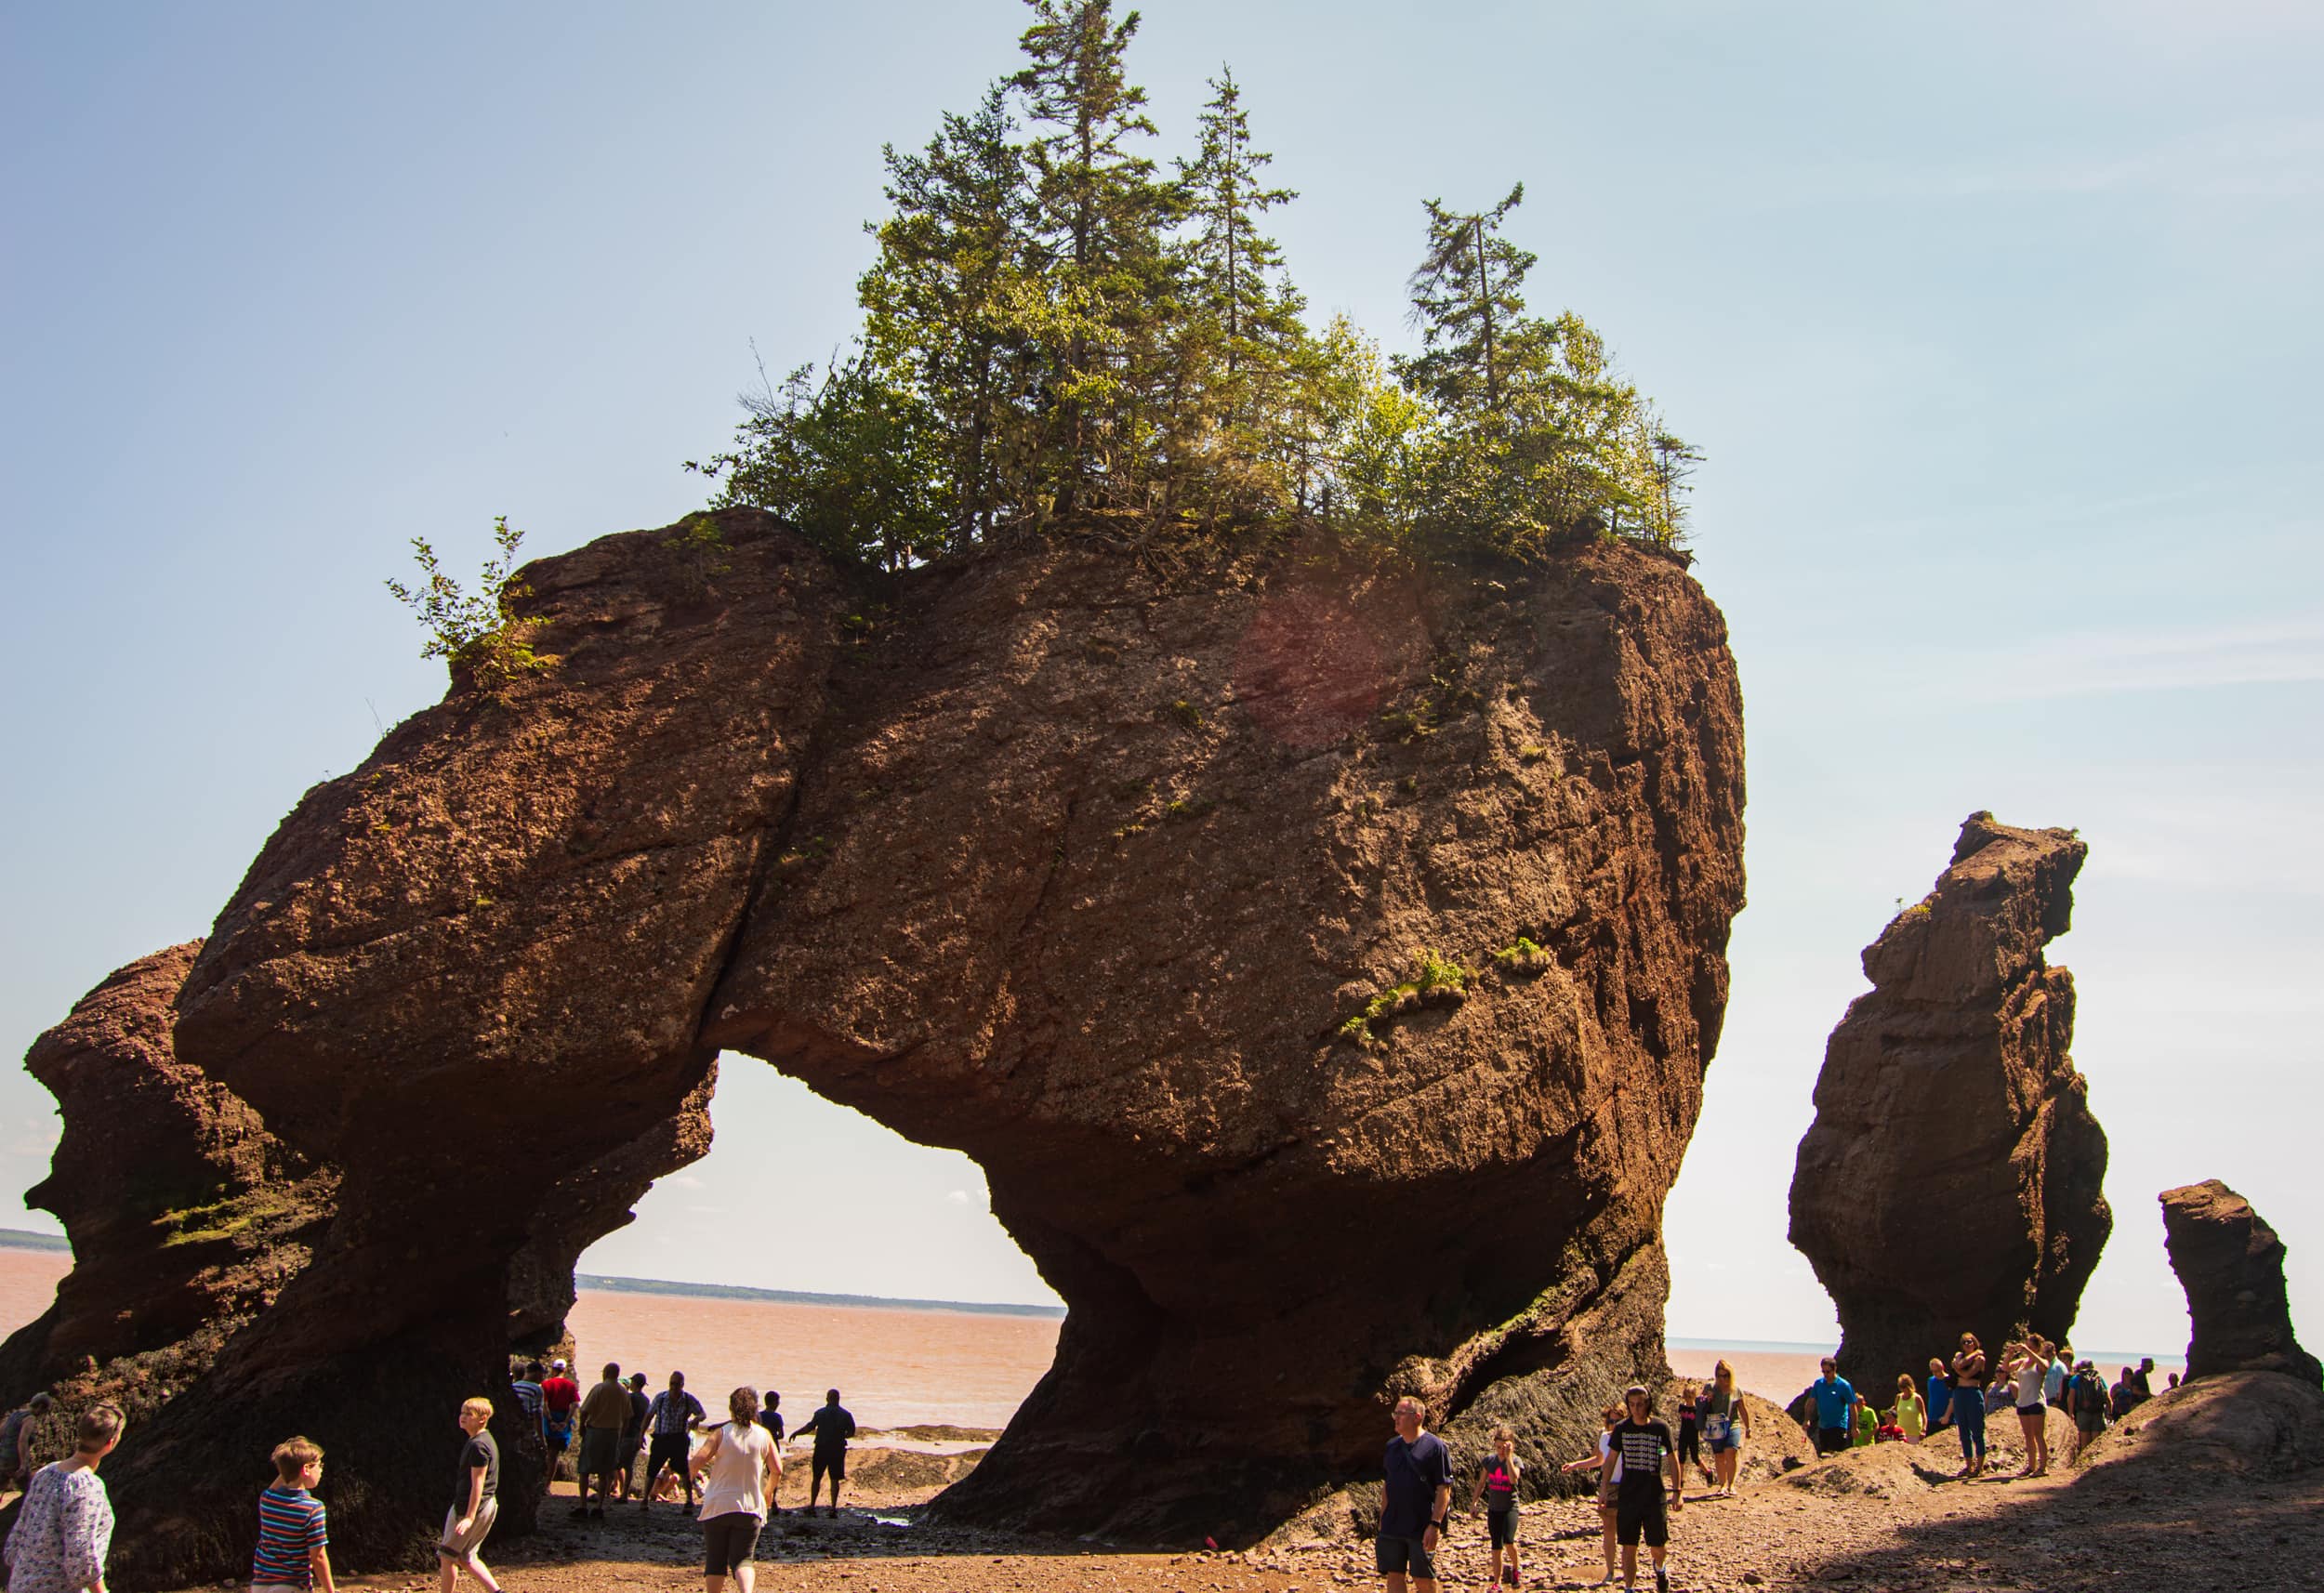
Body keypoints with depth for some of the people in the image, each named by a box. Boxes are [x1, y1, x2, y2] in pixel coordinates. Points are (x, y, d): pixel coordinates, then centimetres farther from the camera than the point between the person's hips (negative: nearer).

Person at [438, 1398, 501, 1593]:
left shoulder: (478, 1445, -19)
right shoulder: (486, 1440, 12)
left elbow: (477, 1484, -22)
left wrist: (469, 1517, -25)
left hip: (470, 1507, -9)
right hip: (488, 1506, 9)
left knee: (447, 1556, 4)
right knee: (466, 1558, 15)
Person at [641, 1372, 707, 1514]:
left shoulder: (689, 1400, -3)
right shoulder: (660, 1398, -3)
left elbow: (703, 1413, 1)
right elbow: (649, 1416, 8)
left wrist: (696, 1419, -23)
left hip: (679, 1439, -1)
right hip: (660, 1438, 1)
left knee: (683, 1468, -13)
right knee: (652, 1469, -1)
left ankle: (690, 1499, -2)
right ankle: (645, 1498, 19)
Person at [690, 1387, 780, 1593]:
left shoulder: (721, 1433, -5)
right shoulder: (764, 1435, 2)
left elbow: (696, 1462, -13)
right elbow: (777, 1470, 1)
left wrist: (697, 1474, 10)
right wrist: (769, 1491, 20)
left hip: (718, 1506, -1)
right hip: (751, 1508, 1)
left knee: (715, 1560, 12)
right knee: (742, 1559, 2)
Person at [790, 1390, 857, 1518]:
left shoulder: (820, 1413, -5)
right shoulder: (846, 1415, -1)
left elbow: (809, 1427, -9)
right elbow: (851, 1432, 2)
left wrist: (796, 1433, 5)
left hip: (821, 1448, -1)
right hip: (838, 1449, 1)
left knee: (816, 1478, 10)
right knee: (835, 1479, 5)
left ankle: (812, 1506, 10)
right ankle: (833, 1508, 1)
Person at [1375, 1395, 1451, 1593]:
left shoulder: (1435, 1446, -8)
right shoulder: (1392, 1446, 10)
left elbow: (1444, 1489, -11)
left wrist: (1435, 1524, -17)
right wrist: (1382, 1520, 13)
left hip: (1421, 1528, -5)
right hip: (1392, 1527, 5)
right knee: (1394, 1576, 6)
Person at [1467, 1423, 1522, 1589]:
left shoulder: (1515, 1460, -9)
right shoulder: (1489, 1460, 1)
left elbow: (1513, 1478, -29)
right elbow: (1481, 1483, 11)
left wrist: (1509, 1456, -26)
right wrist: (1474, 1501, 10)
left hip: (1510, 1507, -4)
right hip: (1494, 1508, 4)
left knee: (1508, 1540, -23)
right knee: (1496, 1547, 6)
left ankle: (1515, 1569, 6)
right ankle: (1497, 1583, 16)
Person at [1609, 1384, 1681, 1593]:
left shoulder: (1661, 1428, -5)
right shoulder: (1622, 1429, -2)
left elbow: (1673, 1460, 2)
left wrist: (1677, 1492, -1)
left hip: (1654, 1497, -1)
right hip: (1627, 1497, 1)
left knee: (1658, 1547, 6)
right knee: (1629, 1547, 1)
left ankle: (1660, 1567, 39)